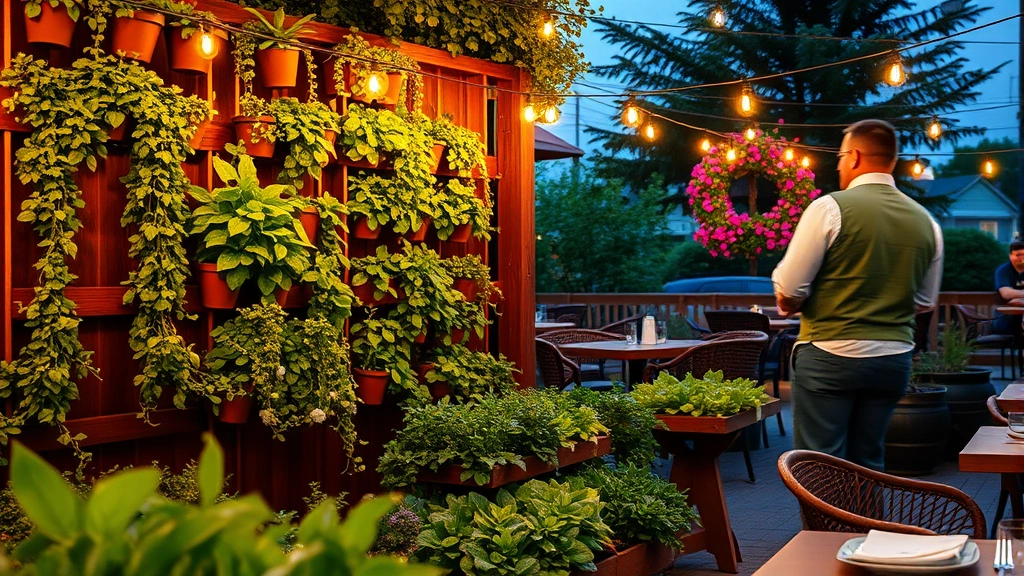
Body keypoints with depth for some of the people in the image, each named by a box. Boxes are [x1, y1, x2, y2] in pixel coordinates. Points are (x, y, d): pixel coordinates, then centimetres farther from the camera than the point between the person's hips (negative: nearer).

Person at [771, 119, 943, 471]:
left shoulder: (830, 208, -10)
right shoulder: (926, 222, 6)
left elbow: (789, 292, -11)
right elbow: (924, 302, 17)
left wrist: (791, 305, 10)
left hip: (829, 355, -5)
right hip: (894, 359, 5)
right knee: (867, 464, 15)